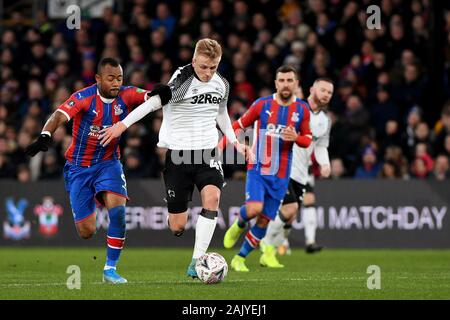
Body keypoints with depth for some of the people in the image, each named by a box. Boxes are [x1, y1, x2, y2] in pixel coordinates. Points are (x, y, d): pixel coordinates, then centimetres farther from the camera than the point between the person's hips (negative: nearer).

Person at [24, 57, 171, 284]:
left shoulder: (126, 95, -10)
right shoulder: (84, 98, -19)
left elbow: (152, 97, -24)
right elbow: (60, 116, -33)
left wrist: (161, 94, -49)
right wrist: (45, 136, -52)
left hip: (108, 163, 2)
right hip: (79, 166, -2)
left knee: (117, 208, -25)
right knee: (86, 232, -4)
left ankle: (110, 269, -12)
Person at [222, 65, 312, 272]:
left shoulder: (302, 109, 1)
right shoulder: (262, 105, -5)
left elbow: (307, 140, 8)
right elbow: (239, 125, 7)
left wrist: (296, 138, -15)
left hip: (280, 175, 2)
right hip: (257, 170, -2)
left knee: (264, 221, 2)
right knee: (254, 209, -24)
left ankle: (240, 259, 19)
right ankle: (239, 225, 12)